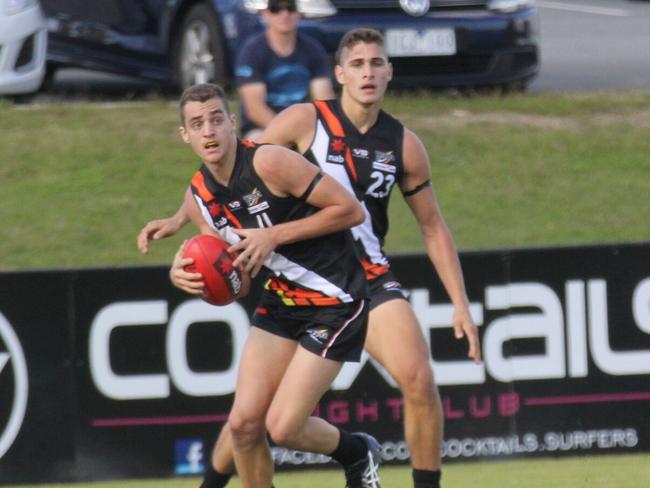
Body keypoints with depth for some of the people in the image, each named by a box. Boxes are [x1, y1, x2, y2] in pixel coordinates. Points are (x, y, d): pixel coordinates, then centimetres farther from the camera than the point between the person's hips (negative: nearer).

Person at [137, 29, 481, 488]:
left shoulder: (404, 145, 1)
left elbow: (433, 227, 9)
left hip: (370, 279, 1)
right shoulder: (304, 121, -7)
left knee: (419, 380, -20)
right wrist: (179, 219, -7)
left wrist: (461, 304, 3)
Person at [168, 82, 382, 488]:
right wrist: (186, 277, -9)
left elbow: (351, 210, -18)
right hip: (282, 301, 7)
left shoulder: (270, 163, -19)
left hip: (336, 302, -7)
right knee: (244, 423, -4)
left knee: (282, 428, -10)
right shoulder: (200, 197, 3)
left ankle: (358, 453, 21)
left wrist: (275, 236, -21)